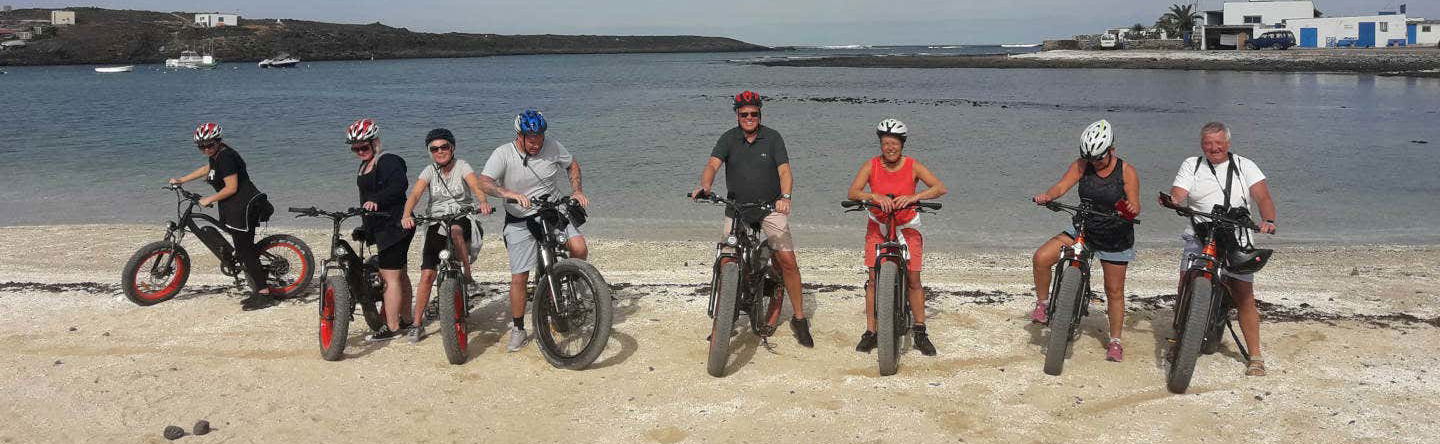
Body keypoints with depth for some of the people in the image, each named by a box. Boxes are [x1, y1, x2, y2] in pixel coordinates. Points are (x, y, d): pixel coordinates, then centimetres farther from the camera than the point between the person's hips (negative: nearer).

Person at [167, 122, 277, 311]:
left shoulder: (226, 157, -16)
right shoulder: (217, 154, 15)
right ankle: (258, 291, 15)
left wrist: (209, 199, -9)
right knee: (245, 249, 12)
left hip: (244, 207, -10)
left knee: (245, 251, -9)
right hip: (236, 208, 10)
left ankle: (264, 294, -9)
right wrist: (181, 180, 36)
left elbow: (231, 188, -20)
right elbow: (206, 169, 35)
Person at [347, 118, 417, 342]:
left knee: (390, 277, -10)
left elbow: (399, 185, -31)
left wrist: (376, 200, -42)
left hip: (393, 226, -11)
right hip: (381, 227, 11)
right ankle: (405, 320, 27)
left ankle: (392, 328, -7)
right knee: (399, 274, 17)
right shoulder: (364, 166, 18)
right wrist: (365, 224, 28)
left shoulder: (389, 161, -14)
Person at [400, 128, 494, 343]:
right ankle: (417, 324, 3)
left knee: (456, 230, -41)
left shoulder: (461, 166, -4)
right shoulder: (429, 171, 3)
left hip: (463, 219, -2)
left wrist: (483, 201, -45)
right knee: (427, 275, -7)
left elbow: (476, 185, -23)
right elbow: (415, 194, -12)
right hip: (436, 224, 2)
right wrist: (407, 215, -33)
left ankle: (467, 275, -25)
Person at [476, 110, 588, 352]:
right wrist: (510, 193, -43)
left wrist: (577, 190, -2)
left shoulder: (551, 146, -6)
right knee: (519, 278, -3)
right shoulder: (503, 154, -14)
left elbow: (572, 164, 13)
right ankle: (517, 330, 15)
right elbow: (484, 182, -27)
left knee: (579, 249, -23)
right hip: (520, 221, -2)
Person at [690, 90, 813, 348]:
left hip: (771, 208, -1)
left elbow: (784, 171, -10)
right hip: (737, 209, 1)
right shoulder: (729, 139, 2)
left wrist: (785, 196, -30)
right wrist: (704, 186, -35)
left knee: (786, 261, -11)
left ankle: (799, 319, 0)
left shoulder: (772, 138, 0)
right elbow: (713, 164, -12)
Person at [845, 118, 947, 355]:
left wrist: (913, 197, -37)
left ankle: (920, 333, 9)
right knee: (874, 279, -5)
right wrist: (874, 196, -39)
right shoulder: (871, 165, -10)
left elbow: (940, 187, -22)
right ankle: (870, 332, 3)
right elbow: (852, 192, -20)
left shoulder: (913, 166, -12)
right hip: (878, 226, 1)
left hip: (907, 226, 0)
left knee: (913, 279, -3)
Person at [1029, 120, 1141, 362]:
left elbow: (1135, 207, -11)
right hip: (1082, 229, 2)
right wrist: (1047, 196, -36)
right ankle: (1043, 303, 4)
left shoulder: (1127, 172, -11)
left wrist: (1131, 209, -36)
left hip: (1115, 238, -2)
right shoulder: (1082, 165, -5)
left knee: (1114, 291, 5)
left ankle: (1115, 341, 22)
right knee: (1041, 258, -18)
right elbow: (1061, 186, -15)